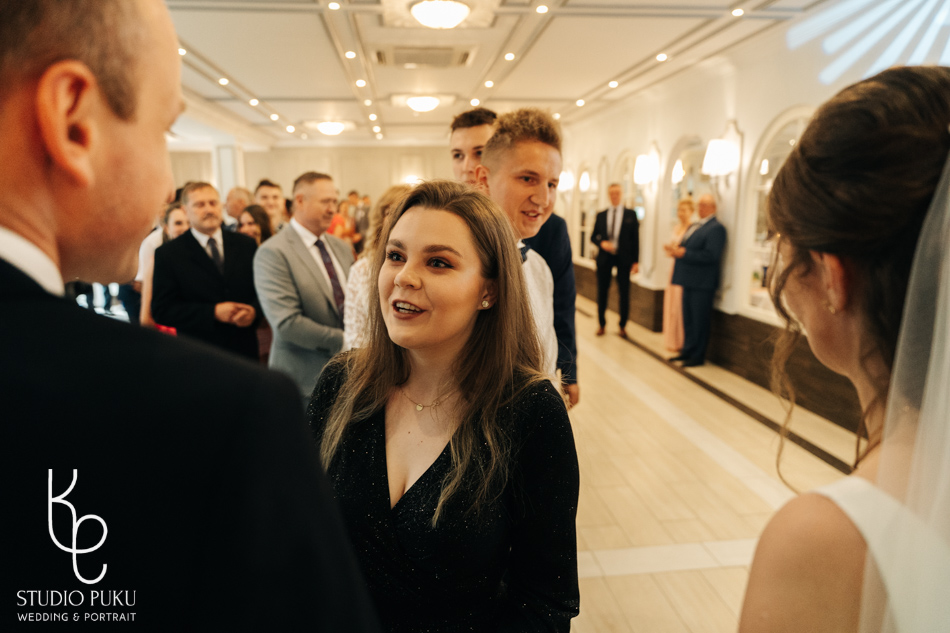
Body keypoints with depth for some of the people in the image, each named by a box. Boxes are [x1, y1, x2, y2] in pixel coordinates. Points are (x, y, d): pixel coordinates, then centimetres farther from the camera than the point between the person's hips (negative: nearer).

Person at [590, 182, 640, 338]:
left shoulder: (631, 214, 3)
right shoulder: (601, 215, 8)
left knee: (624, 293, 4)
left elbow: (635, 238, 0)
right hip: (604, 257, 2)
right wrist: (601, 243, -12)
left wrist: (636, 261, -5)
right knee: (602, 292, 7)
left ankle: (622, 326, 18)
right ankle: (602, 324, 21)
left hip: (624, 258, -1)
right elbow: (593, 236, 10)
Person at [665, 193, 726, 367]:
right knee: (688, 319, 16)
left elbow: (710, 255, -21)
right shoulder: (694, 227, 18)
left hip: (702, 283, -9)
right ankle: (687, 351, 26)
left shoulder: (716, 228, -11)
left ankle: (697, 356, 9)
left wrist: (684, 253, -22)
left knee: (699, 321, -1)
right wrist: (675, 250, -2)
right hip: (690, 281, 9)